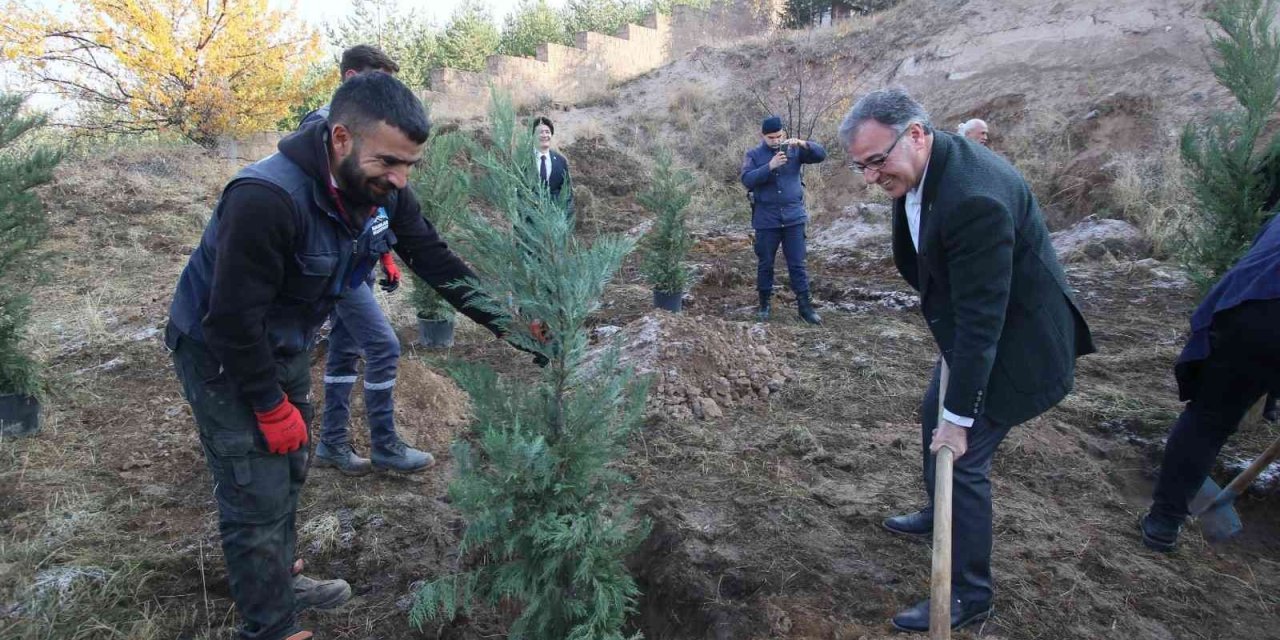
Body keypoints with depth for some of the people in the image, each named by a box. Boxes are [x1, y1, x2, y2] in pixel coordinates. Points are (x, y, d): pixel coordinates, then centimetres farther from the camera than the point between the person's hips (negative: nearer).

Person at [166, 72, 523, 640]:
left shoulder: (382, 190, -14)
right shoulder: (266, 199, -36)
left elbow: (434, 260, -7)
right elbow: (233, 317, -30)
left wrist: (507, 321, -14)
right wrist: (271, 408, -20)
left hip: (284, 347, 8)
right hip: (222, 353, -7)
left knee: (289, 472, 22)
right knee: (257, 498, -3)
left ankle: (279, 580, 44)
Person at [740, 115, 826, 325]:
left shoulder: (794, 150, 5)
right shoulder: (753, 155, 0)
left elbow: (821, 155, -5)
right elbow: (747, 180, -14)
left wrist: (803, 143, -22)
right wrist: (770, 166, -26)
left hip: (794, 217, 1)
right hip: (766, 220, -1)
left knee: (797, 264, 3)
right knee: (765, 264, 9)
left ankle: (804, 306, 8)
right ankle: (765, 303, 23)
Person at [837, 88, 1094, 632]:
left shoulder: (973, 199, -36)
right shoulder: (922, 168, -5)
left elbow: (981, 319, -31)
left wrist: (960, 417, -24)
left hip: (1014, 340, -10)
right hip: (972, 326, 10)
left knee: (960, 456, -5)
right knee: (935, 415, 24)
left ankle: (968, 596, 13)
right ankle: (941, 515, 48)